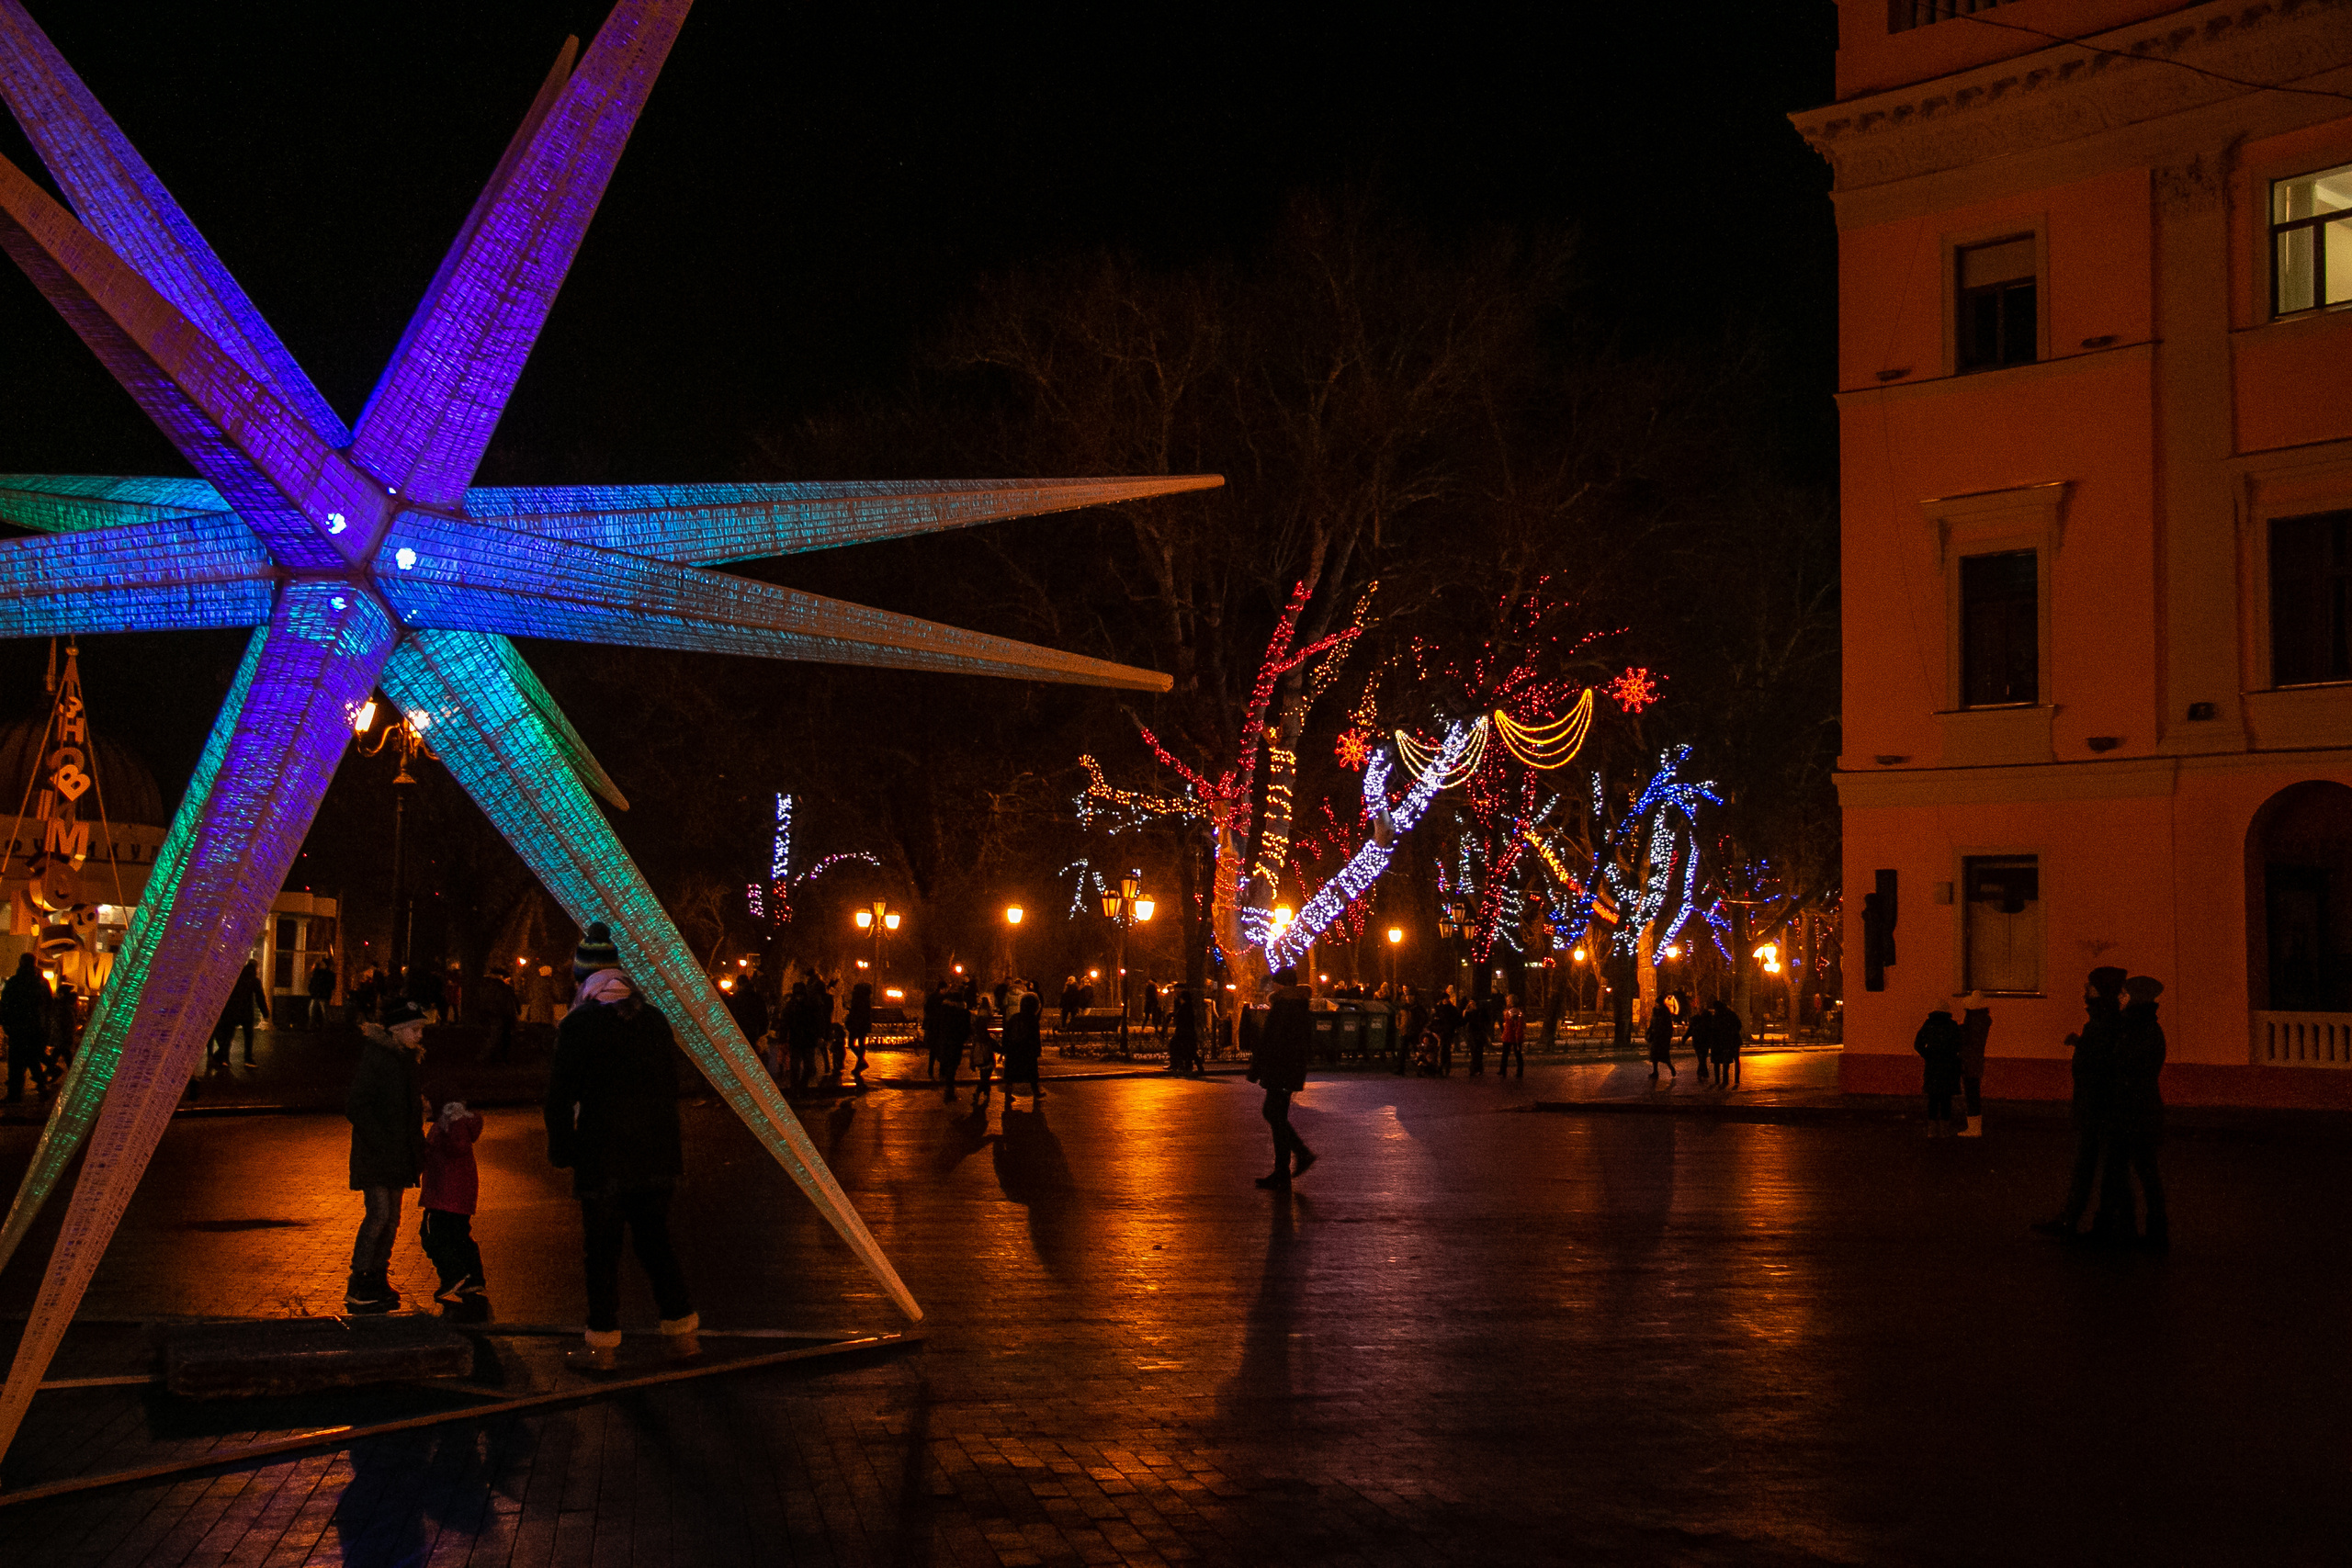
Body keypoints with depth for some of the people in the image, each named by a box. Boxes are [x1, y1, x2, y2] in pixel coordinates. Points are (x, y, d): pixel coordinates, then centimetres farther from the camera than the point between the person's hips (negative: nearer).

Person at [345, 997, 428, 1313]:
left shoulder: (405, 1058, 12)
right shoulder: (375, 1058, -15)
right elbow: (355, 1106, -18)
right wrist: (379, 1142, -20)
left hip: (398, 1154, 9)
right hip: (374, 1155, -9)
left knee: (392, 1217, 10)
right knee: (379, 1213, -13)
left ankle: (377, 1281, 19)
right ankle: (356, 1289, -7)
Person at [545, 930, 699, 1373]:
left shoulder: (577, 1025, -9)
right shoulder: (655, 1020, 6)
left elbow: (560, 1095, -8)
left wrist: (562, 1150, 3)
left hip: (602, 1157, -5)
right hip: (656, 1154, 5)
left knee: (601, 1250, 3)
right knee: (656, 1241, 14)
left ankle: (602, 1344, 8)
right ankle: (682, 1332, 16)